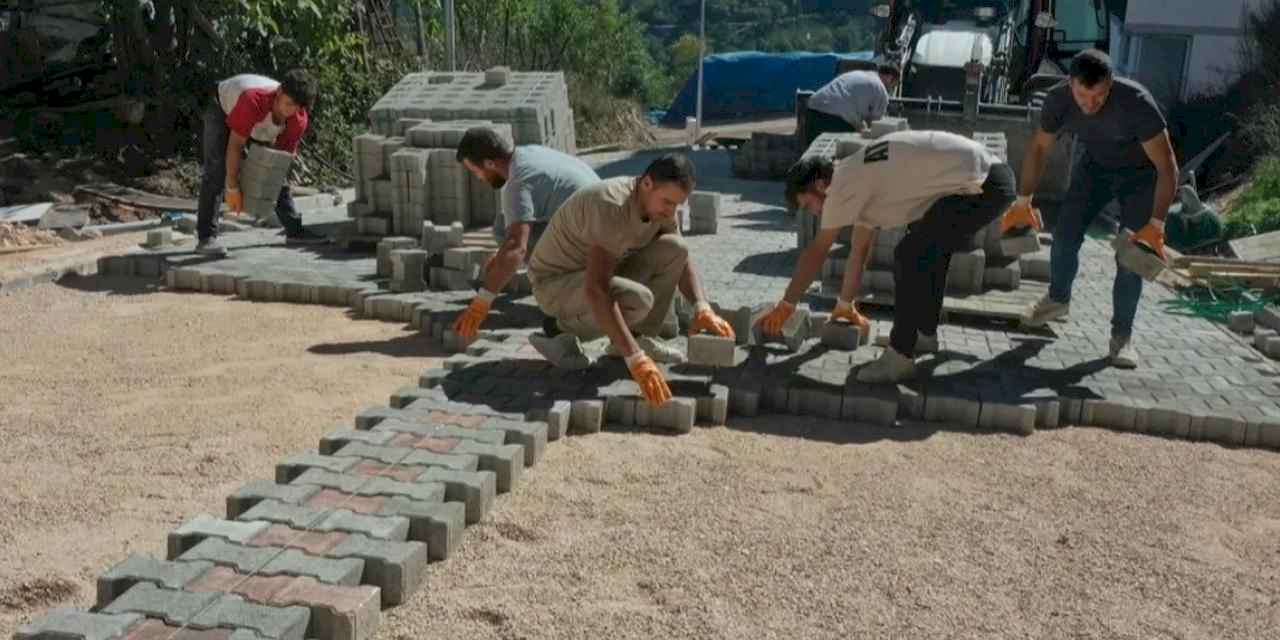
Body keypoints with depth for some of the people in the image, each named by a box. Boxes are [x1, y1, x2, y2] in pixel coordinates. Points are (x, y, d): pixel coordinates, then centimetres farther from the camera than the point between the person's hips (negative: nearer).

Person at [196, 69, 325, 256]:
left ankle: (295, 230, 14)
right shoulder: (253, 101, -45)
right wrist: (232, 188, -36)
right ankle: (207, 238, -21)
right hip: (222, 109, -5)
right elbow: (235, 146, -38)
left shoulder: (299, 120, -28)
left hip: (260, 124, 5)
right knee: (217, 171, -20)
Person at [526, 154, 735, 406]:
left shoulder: (658, 202, -8)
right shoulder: (612, 206, -34)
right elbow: (595, 290, -43)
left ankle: (638, 336, -1)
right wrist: (636, 359, -50)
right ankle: (563, 331, -9)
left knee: (673, 248, -13)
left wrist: (703, 307, -19)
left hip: (600, 273, 8)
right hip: (556, 283, -8)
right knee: (637, 301, -35)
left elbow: (681, 259, 2)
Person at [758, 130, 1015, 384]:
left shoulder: (845, 182, -10)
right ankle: (925, 333, 34)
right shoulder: (860, 181, 18)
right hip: (991, 177, 10)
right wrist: (845, 304, 34)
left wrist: (785, 305, 1)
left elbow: (816, 252, -7)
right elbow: (860, 251, 27)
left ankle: (899, 357, -3)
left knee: (910, 256, -10)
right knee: (928, 247, 26)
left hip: (983, 187, -10)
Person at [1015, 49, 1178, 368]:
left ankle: (1122, 335, 1)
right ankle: (1058, 299, 26)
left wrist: (1156, 225, -40)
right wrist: (1024, 201, -10)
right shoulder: (1058, 99, -26)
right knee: (1065, 234, -1)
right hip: (1096, 165, 4)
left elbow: (1168, 168, -33)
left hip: (1140, 172, -3)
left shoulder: (1136, 102, -38)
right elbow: (1039, 148, -7)